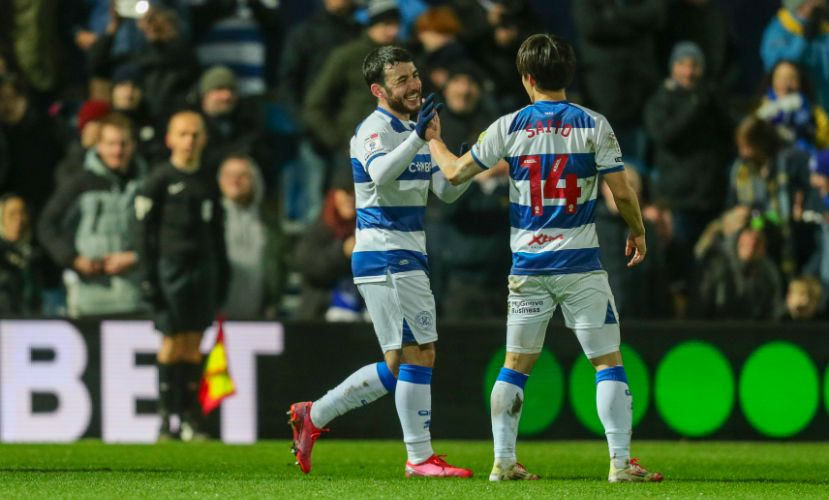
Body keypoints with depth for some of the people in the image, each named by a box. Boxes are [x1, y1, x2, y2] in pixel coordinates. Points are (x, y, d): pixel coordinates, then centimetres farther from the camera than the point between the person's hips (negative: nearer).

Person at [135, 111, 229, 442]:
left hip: (203, 268, 4)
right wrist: (149, 277, -9)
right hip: (171, 267, -4)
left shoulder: (207, 182, 13)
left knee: (194, 344, 3)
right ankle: (164, 417, -2)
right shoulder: (159, 179, -1)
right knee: (172, 343, -5)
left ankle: (190, 419, 4)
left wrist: (222, 278, 15)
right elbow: (145, 231, -3)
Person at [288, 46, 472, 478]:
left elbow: (445, 191, 19)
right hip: (386, 255, -10)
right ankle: (419, 457, -5)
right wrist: (419, 138, -42)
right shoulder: (375, 129, -11)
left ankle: (313, 416, 21)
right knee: (418, 355, -9)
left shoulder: (412, 130, 18)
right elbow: (381, 173, -32)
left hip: (407, 256, 10)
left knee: (398, 367, 12)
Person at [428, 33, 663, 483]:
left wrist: (433, 140, 27)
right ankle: (620, 463, -5)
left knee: (515, 365, 12)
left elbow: (455, 173, 7)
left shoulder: (509, 127, -1)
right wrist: (637, 231, 14)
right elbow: (622, 192, -5)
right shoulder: (592, 125, -4)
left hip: (528, 266, 2)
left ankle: (503, 461, 11)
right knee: (608, 361, 2)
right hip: (580, 265, -2)